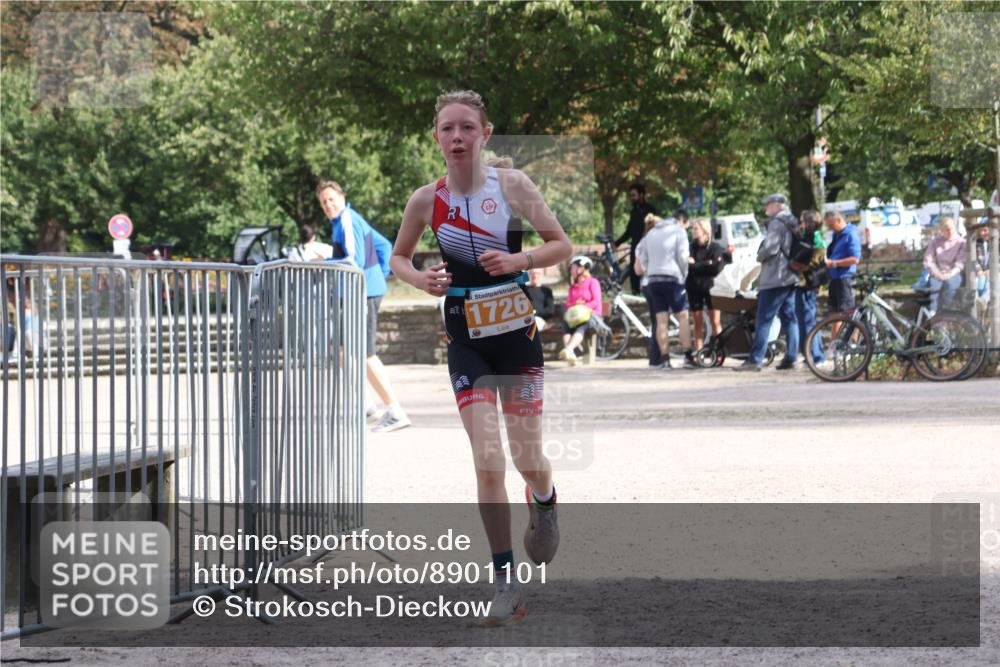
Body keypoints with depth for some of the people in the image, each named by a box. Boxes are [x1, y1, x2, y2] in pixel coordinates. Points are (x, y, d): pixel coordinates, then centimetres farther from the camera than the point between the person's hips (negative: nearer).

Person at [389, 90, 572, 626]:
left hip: (518, 334, 0)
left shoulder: (511, 184, -8)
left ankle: (545, 503, 44)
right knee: (488, 462, -10)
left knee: (527, 459, 6)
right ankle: (505, 581, -1)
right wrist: (420, 279, -10)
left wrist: (519, 260, -20)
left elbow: (562, 246, -1)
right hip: (467, 342, 0)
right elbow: (397, 258, 11)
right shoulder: (426, 200, -5)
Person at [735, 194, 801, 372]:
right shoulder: (791, 224, 18)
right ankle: (792, 358, 6)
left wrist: (759, 256, -2)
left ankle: (755, 359, -12)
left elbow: (770, 248, -21)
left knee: (764, 320, -9)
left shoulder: (777, 223, -11)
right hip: (790, 277, 9)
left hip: (775, 277, -9)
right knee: (789, 318, 9)